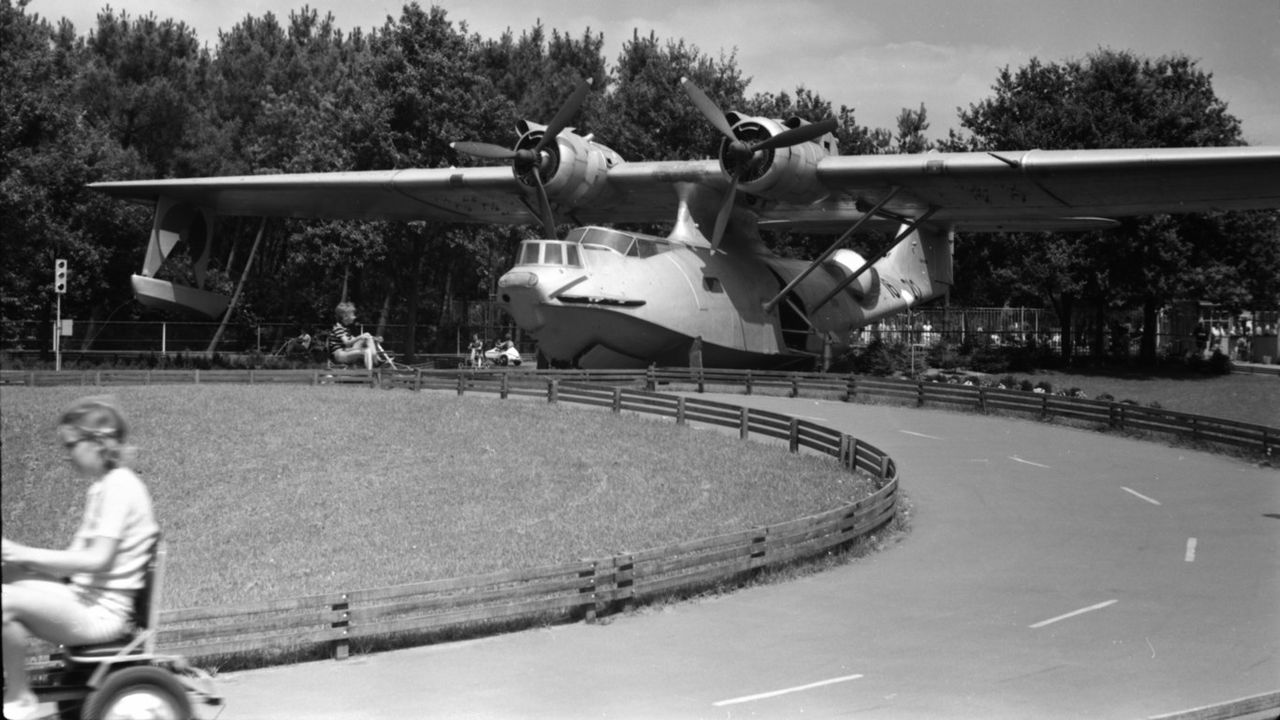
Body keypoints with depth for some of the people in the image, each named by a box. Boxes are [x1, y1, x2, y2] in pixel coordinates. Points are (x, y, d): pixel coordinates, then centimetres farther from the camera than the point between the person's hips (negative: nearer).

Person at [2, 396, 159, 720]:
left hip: (101, 614, -10)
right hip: (83, 597, 10)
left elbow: (97, 559, -21)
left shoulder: (119, 486, -13)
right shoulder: (101, 486, 16)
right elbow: (79, 555, 13)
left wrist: (30, 555, -18)